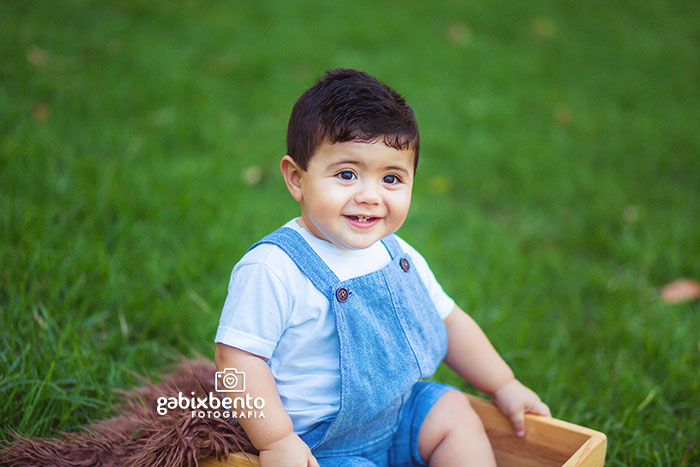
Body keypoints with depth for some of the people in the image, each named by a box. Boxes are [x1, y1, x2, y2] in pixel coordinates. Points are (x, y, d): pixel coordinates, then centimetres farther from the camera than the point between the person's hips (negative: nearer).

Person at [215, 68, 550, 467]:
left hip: (398, 413, 7)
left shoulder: (398, 255, 0)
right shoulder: (272, 270, -24)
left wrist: (504, 386, 14)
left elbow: (447, 322, 12)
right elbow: (238, 358, -22)